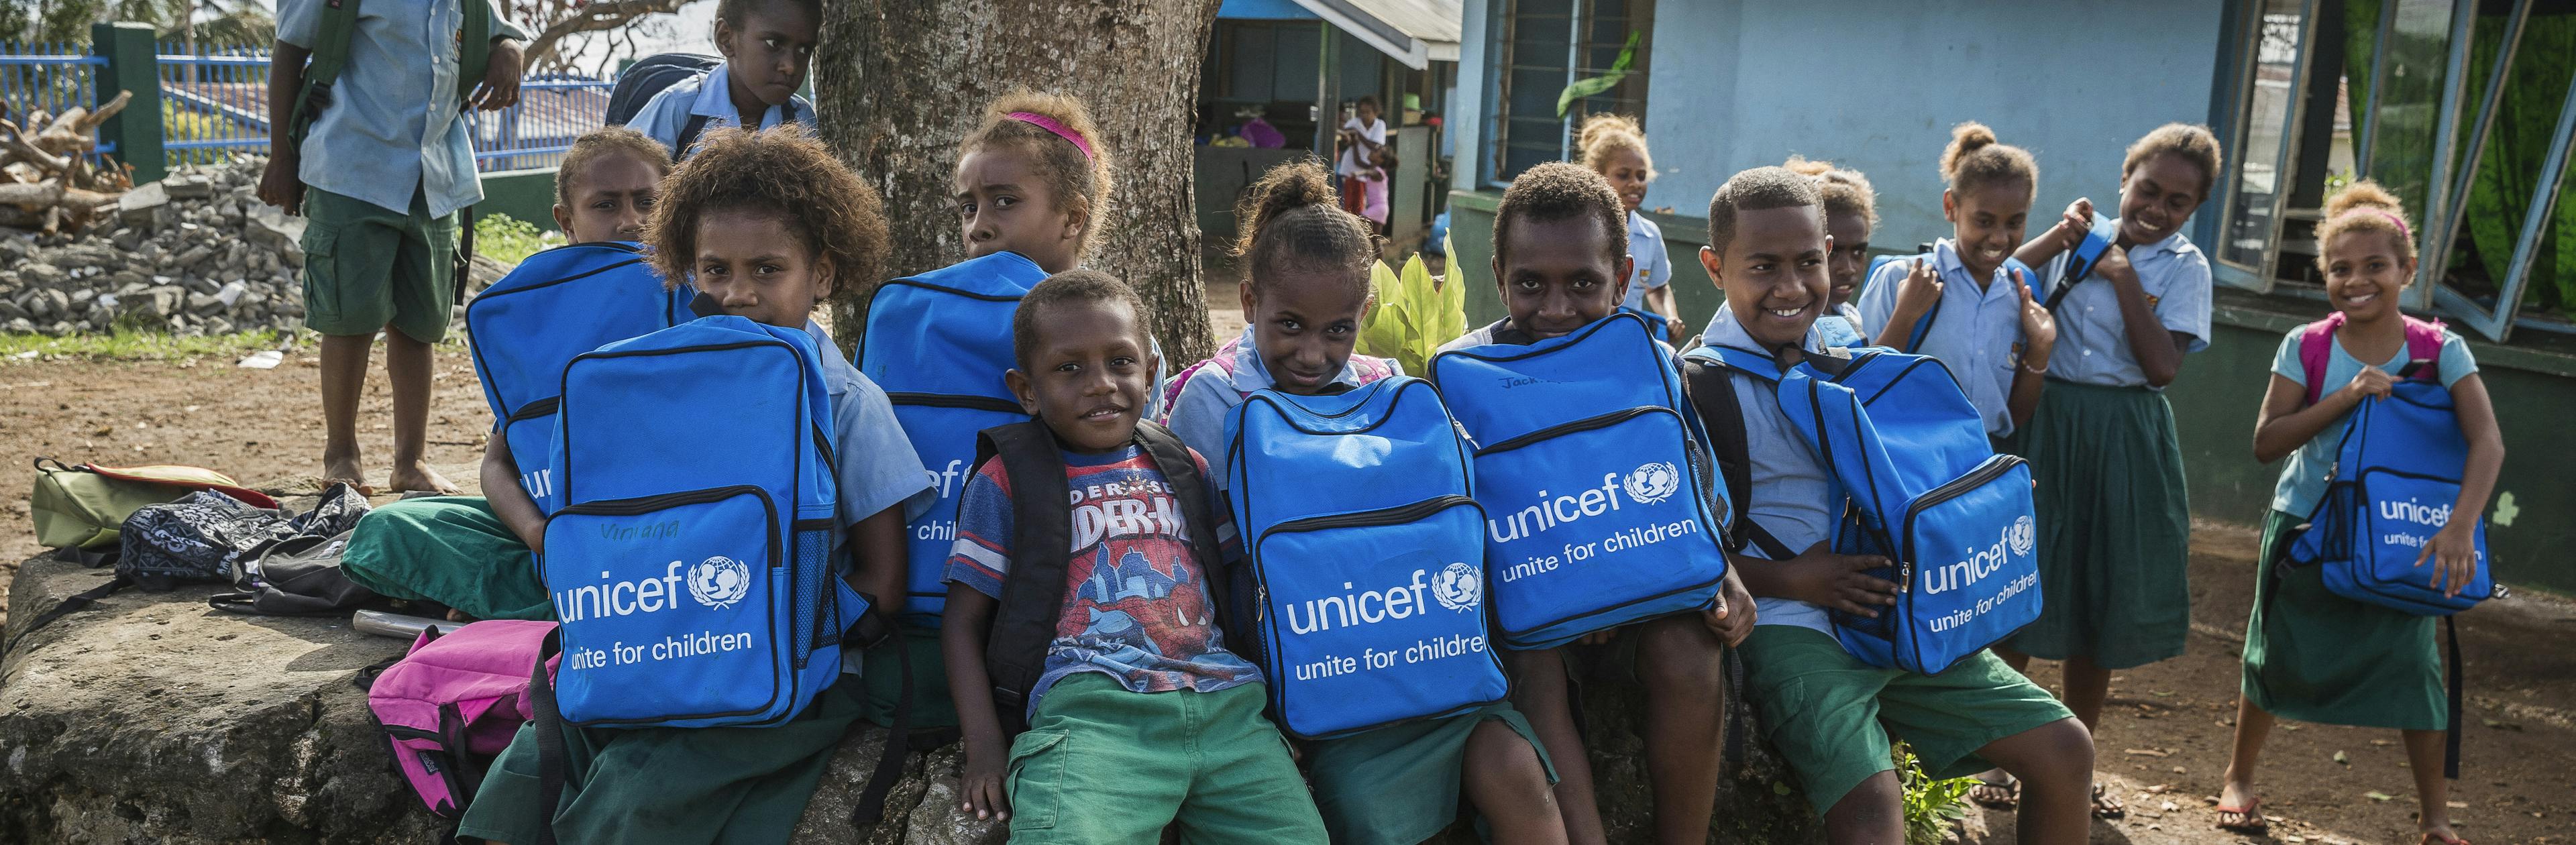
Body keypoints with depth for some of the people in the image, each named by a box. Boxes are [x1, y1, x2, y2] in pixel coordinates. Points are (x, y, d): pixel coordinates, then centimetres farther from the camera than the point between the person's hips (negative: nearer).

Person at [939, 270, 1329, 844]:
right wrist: (986, 749, -2)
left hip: (1223, 701, 4)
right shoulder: (1008, 483, 11)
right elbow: (964, 622, 10)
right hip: (1089, 708, -4)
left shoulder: (1185, 469, 23)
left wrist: (1273, 697, 13)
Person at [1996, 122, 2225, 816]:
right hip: (2047, 426, -1)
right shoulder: (2079, 238, 4)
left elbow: (2163, 367, -10)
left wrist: (2122, 276, -11)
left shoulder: (2185, 267, 2)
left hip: (2125, 441, 1)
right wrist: (2060, 235, -15)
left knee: (2102, 603, 9)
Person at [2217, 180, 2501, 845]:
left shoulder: (2441, 352, -10)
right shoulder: (2306, 347, -9)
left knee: (2413, 664, -2)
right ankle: (2239, 777, 29)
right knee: (2277, 655, 9)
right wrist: (2345, 397, -25)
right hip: (2304, 528, 0)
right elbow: (2265, 443, -14)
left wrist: (2461, 525, -35)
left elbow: (2488, 442, -21)